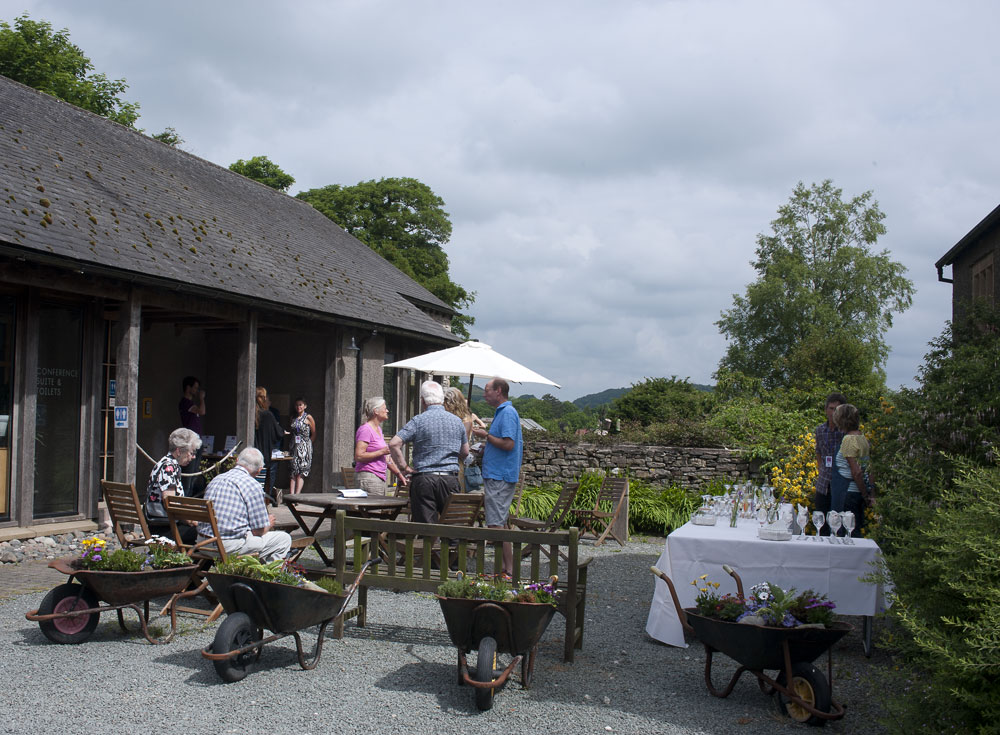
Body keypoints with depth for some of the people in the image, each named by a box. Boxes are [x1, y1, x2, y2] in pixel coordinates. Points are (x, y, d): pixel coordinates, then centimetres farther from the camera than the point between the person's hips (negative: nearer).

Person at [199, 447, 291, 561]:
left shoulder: (216, 479, 12)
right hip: (229, 547, -8)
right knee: (284, 539, 5)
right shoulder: (252, 485, -9)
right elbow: (259, 531, -7)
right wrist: (268, 524, 16)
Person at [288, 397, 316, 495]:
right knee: (293, 472, -2)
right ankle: (291, 494, -5)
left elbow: (313, 433, 3)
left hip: (305, 447, -5)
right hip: (294, 447, 5)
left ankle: (297, 494, -13)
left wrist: (306, 443, 4)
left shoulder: (308, 418, -2)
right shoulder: (293, 418, 12)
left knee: (301, 472, -8)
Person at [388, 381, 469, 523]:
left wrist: (404, 467, -3)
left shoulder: (418, 421, -4)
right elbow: (465, 452, 18)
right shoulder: (457, 421, 8)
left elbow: (394, 444, -12)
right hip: (450, 478, 3)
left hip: (423, 478, -3)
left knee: (425, 524, 0)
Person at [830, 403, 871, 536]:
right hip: (857, 492, 9)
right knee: (855, 531, 13)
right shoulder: (863, 438, 10)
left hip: (847, 494, -9)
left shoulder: (849, 439, -15)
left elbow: (856, 472, -19)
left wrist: (865, 495, -12)